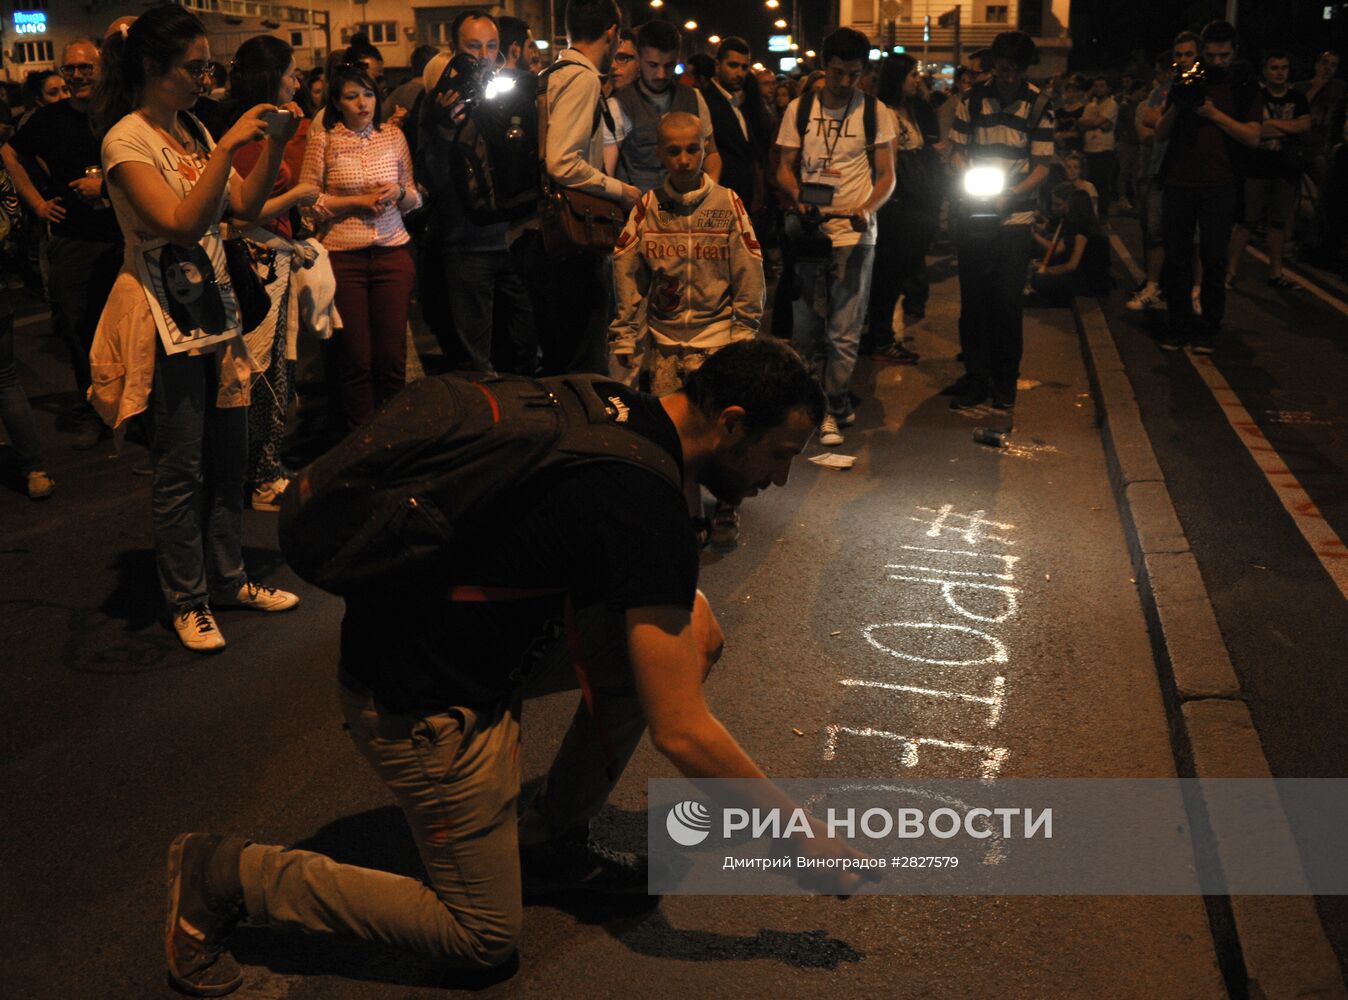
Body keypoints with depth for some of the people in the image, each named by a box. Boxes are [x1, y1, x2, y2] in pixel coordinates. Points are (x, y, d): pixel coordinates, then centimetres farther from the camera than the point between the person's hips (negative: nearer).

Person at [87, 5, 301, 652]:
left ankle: (227, 579, 26)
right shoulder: (125, 139, -12)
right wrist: (227, 146, -26)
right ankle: (188, 600, 15)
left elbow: (244, 207, 9)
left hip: (214, 305, 8)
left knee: (229, 456, 12)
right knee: (181, 469, 1)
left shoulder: (192, 130, 12)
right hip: (166, 318, -8)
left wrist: (273, 148, -4)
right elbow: (182, 224, -23)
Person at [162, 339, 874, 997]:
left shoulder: (616, 408, -1)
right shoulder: (650, 509, -27)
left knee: (693, 637, 3)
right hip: (424, 703, -9)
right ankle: (228, 877, 10)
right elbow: (679, 732, -24)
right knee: (484, 938, 6)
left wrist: (683, 596, 9)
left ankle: (551, 842, 17)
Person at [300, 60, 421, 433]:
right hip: (342, 256, -2)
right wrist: (358, 201, -11)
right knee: (355, 359, 0)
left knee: (393, 357, 1)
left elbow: (415, 198, 15)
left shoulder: (393, 134, 9)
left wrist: (398, 193, -7)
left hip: (393, 253, 3)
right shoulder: (323, 139, 0)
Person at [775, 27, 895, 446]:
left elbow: (887, 176, 3)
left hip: (854, 233, -2)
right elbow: (785, 168, 9)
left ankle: (833, 411, 9)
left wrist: (867, 208, -18)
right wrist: (797, 196, -14)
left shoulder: (874, 112, 2)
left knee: (844, 331, -4)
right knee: (805, 327, 6)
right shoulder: (799, 109, 6)